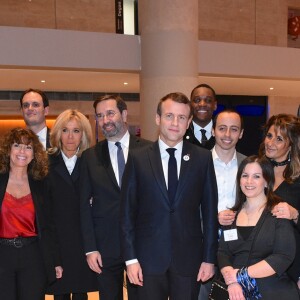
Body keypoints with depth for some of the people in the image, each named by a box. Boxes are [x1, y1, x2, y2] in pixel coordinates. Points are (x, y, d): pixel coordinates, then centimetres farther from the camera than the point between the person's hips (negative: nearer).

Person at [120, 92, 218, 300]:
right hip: (149, 259, 0)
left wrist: (209, 258, 0)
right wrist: (130, 258, -4)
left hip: (189, 260, 1)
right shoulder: (138, 159, -1)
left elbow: (210, 211, 2)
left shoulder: (203, 158, 0)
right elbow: (127, 212, 0)